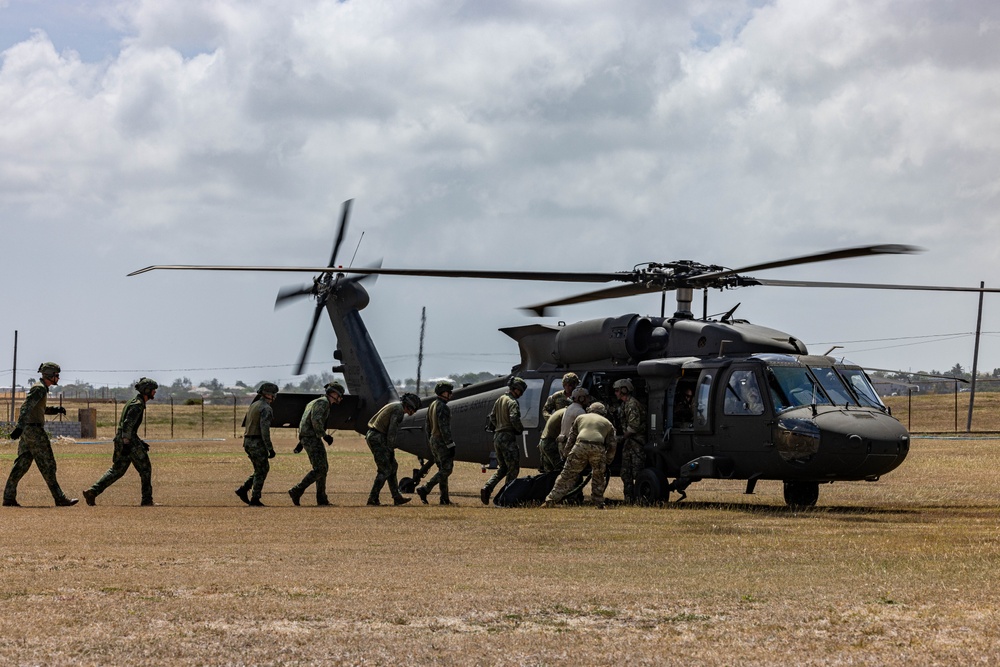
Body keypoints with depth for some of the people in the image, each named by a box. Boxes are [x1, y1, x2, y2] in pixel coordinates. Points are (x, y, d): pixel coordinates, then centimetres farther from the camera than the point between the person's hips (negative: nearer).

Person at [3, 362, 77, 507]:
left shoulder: (40, 388, 19)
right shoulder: (39, 388, -12)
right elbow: (26, 406, -23)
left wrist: (56, 410, 19)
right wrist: (20, 426, -34)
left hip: (27, 430, 10)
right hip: (34, 429, -10)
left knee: (22, 464, 7)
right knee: (47, 464, -5)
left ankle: (8, 497, 4)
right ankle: (60, 499, -2)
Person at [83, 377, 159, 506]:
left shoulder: (135, 402, 20)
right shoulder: (137, 404, -13)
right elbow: (128, 424, -22)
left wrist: (140, 442, 25)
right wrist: (126, 444, -26)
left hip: (121, 439, 10)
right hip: (129, 440, -10)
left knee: (117, 470, 10)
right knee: (145, 469, 1)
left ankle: (92, 492, 1)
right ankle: (147, 500, 6)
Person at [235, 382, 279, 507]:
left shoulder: (253, 406, 15)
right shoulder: (266, 409, -15)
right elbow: (264, 430, -21)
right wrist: (270, 449, -19)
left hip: (248, 442, 9)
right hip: (258, 443, -9)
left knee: (264, 468, 17)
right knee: (261, 471, 1)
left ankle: (243, 490, 10)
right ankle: (255, 500, 3)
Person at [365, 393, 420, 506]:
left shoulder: (394, 406, 20)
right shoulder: (399, 410, -12)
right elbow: (392, 431, -18)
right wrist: (391, 450, -12)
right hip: (378, 439, -10)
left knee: (392, 467, 13)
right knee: (385, 470, -6)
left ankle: (397, 497, 15)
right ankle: (373, 499, -6)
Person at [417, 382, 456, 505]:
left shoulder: (432, 406, 13)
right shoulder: (443, 408, -17)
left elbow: (428, 427, 17)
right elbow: (444, 428, -22)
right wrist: (451, 445, -20)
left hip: (434, 441, 10)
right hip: (442, 442, -10)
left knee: (442, 469, 12)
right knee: (446, 470, -7)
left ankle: (444, 498, 11)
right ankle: (424, 490, -15)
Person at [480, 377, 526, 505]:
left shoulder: (500, 400, 15)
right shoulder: (512, 402, -12)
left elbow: (492, 417, 19)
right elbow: (514, 418, -24)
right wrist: (520, 429, -8)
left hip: (497, 437, 8)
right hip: (507, 438, -8)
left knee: (502, 468, 16)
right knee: (513, 468, 0)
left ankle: (487, 488, -1)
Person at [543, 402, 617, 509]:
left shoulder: (580, 418, 29)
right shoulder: (608, 424, 28)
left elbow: (571, 437, 27)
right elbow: (611, 446, 22)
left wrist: (569, 453, 34)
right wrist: (607, 463, 30)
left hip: (580, 446, 0)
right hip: (598, 449, 0)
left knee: (567, 475, 4)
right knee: (599, 477, 21)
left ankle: (550, 500, 1)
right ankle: (599, 503, 21)